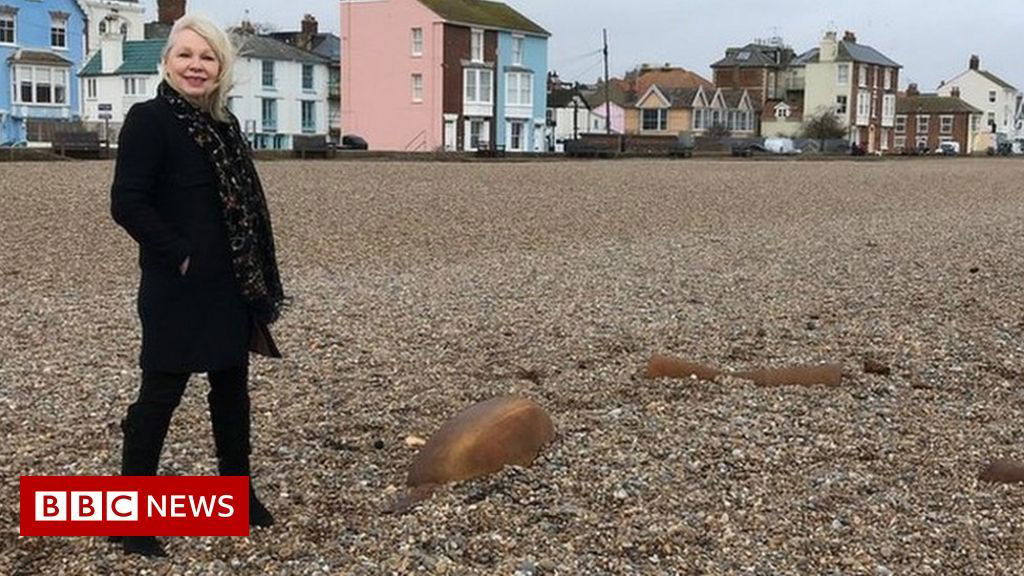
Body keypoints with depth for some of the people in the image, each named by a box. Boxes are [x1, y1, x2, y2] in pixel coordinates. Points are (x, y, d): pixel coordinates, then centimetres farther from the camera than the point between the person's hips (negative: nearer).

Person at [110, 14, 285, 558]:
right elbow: (128, 204, -18)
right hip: (178, 288, -7)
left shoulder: (223, 123, 11)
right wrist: (180, 255, -18)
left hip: (231, 285, 8)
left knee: (231, 389, 16)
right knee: (160, 394, 0)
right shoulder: (148, 119, -11)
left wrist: (259, 278, 10)